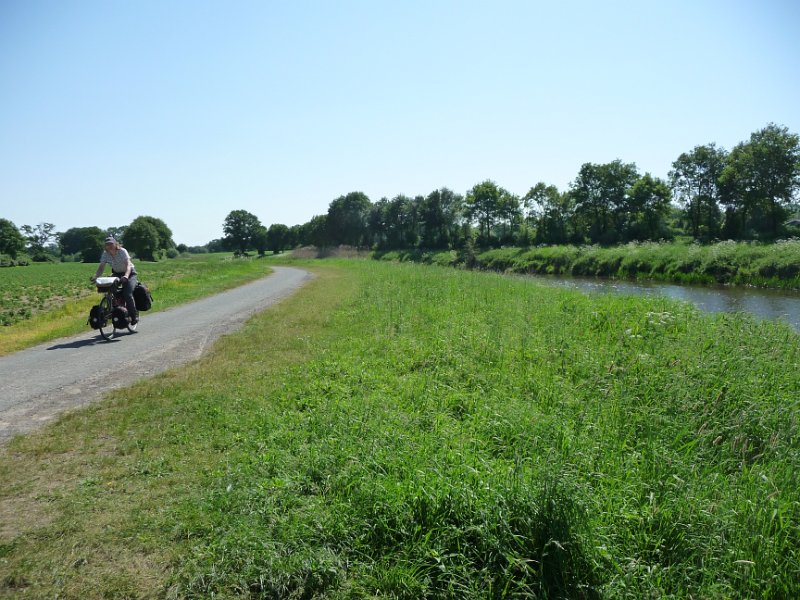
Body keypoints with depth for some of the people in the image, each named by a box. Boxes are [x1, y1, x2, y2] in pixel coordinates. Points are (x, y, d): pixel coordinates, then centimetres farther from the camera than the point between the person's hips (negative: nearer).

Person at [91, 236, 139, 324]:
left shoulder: (122, 251, -22)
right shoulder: (105, 254, -8)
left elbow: (128, 264, -35)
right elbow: (101, 267, -11)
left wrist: (126, 276, -54)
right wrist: (95, 277, -31)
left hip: (129, 273, -5)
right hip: (117, 274, 6)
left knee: (127, 294, -23)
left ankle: (134, 315, -6)